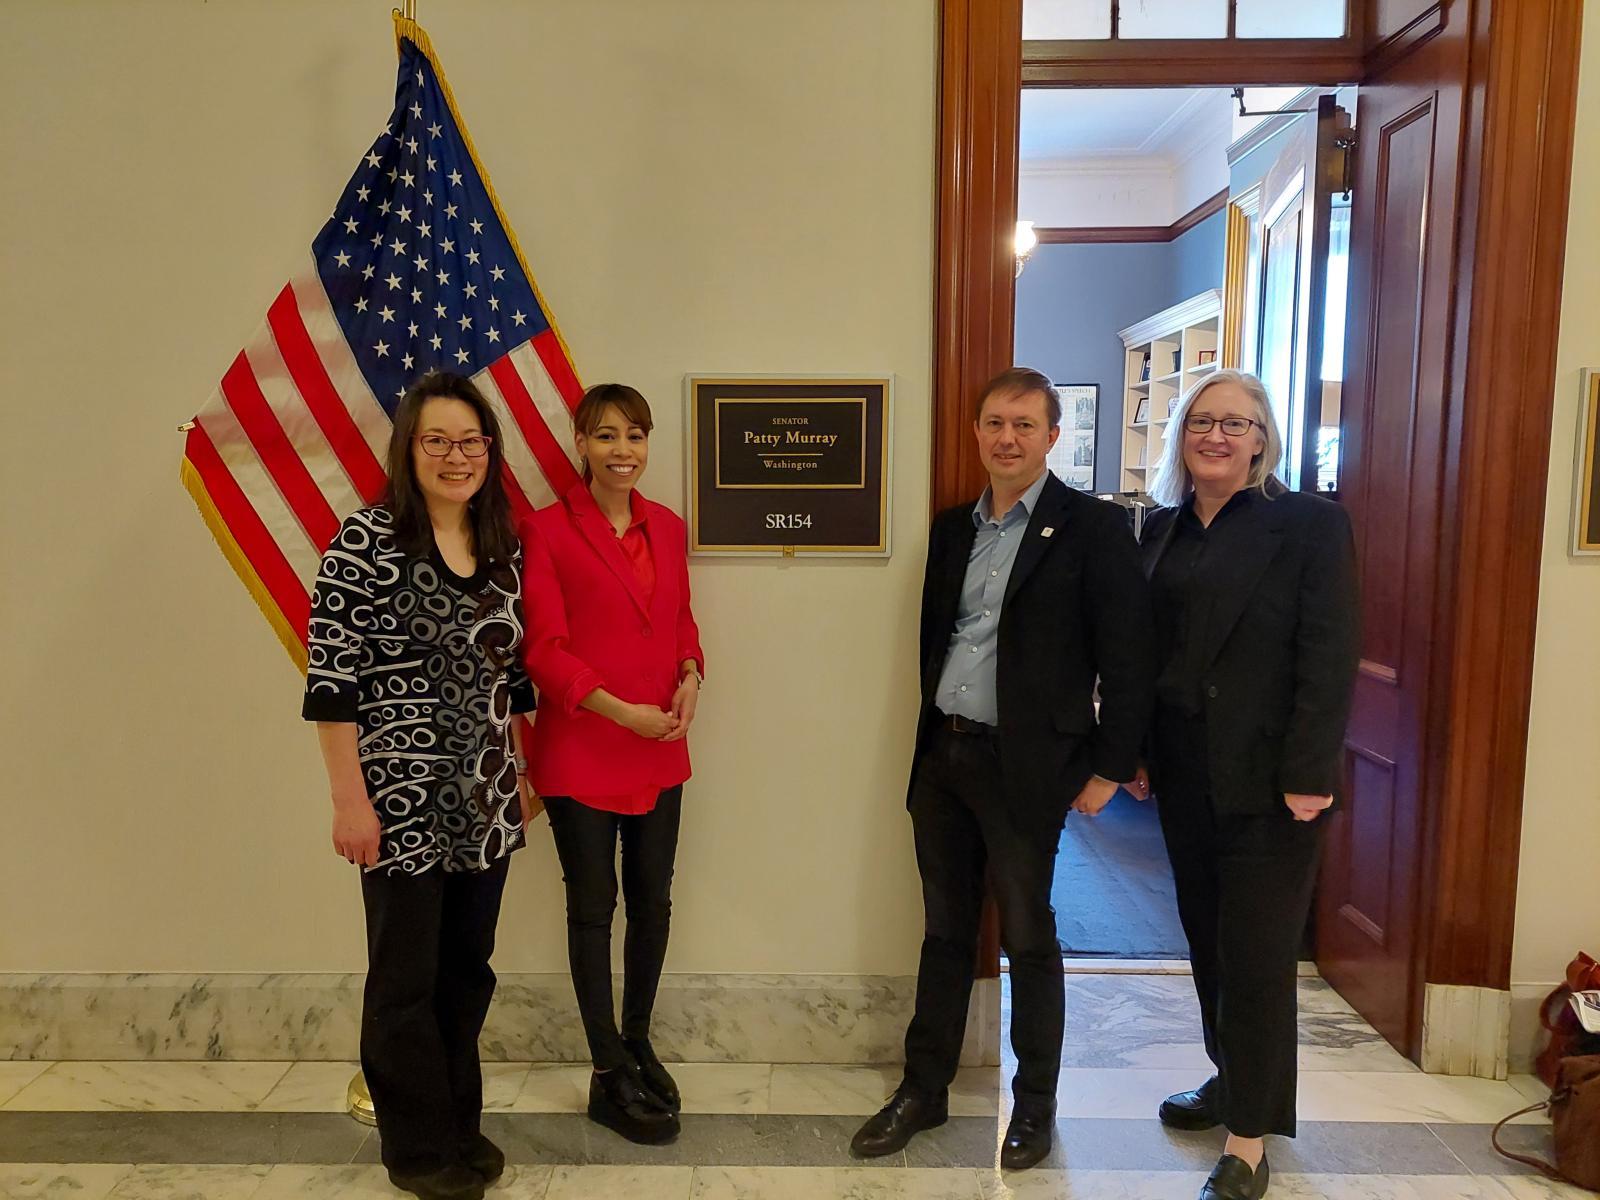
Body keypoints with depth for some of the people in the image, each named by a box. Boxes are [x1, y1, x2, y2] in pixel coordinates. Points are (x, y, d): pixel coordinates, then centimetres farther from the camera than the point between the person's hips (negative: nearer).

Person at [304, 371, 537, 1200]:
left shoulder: (504, 548, 7)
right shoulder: (367, 541, -11)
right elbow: (330, 679, -13)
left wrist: (521, 773, 14)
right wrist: (350, 799, -14)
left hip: (485, 799, 6)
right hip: (402, 801, -5)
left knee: (467, 966, 16)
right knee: (406, 977, 9)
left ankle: (459, 1125, 35)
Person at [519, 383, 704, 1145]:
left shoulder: (668, 528, 7)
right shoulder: (548, 530, -9)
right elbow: (543, 648, -12)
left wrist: (690, 676, -5)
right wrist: (619, 709, -20)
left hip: (660, 752, 5)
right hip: (579, 750, -5)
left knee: (652, 901, 15)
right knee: (593, 908, 8)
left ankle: (638, 1041, 37)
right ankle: (609, 1079, 24)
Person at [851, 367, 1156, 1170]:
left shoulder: (1093, 528, -8)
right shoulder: (952, 527, 10)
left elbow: (1128, 659, -9)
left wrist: (1109, 768, -9)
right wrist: (933, 735, 12)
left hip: (1024, 767, -5)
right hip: (941, 757, 5)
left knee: (1028, 940, 10)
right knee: (944, 932, 17)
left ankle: (1035, 1104, 31)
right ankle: (923, 1090, 32)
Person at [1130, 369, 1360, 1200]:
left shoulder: (1310, 524, -7)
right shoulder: (1163, 528, 9)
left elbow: (1328, 659, -12)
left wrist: (1308, 775, -17)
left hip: (1266, 778, -5)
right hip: (1183, 773, 5)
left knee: (1256, 953, 3)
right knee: (1207, 937, 17)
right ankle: (1230, 1078, 38)